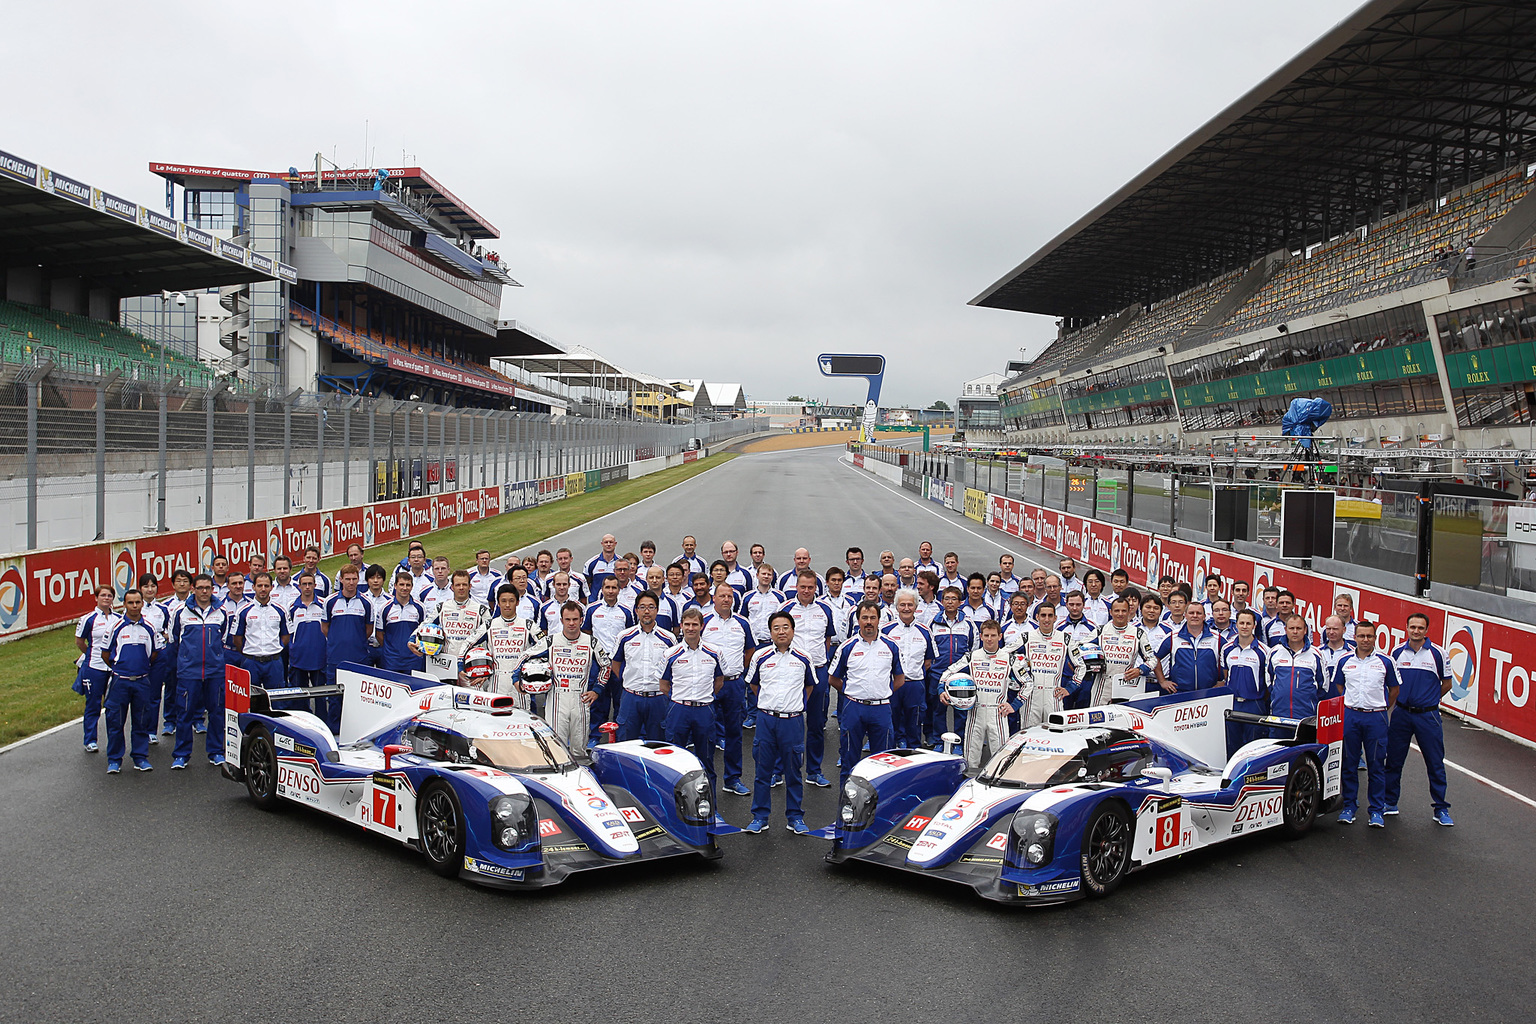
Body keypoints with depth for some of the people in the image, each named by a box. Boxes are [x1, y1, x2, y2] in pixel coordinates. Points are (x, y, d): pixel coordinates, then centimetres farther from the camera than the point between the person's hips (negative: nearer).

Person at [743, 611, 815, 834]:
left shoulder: (803, 659, 2)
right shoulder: (760, 656, 2)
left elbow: (809, 685, 18)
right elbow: (753, 683, 17)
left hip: (793, 721, 0)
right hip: (766, 719, 0)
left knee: (793, 771, 7)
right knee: (762, 770, 6)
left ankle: (795, 817, 19)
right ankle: (760, 817, 16)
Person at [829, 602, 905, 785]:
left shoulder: (891, 646, 3)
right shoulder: (848, 647, 0)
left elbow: (899, 679, 13)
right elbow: (833, 679, 8)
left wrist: (883, 693, 5)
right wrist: (852, 693, 5)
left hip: (881, 709, 1)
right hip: (853, 708, -1)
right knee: (850, 758, 6)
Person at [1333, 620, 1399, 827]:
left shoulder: (1385, 662, 0)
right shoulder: (1344, 661, 5)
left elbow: (1394, 688, 11)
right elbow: (1338, 686, 18)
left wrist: (1382, 708, 9)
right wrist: (1348, 706, 12)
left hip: (1376, 717, -1)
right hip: (1350, 715, 2)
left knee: (1376, 765, 3)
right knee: (1349, 763, 6)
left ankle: (1377, 810, 11)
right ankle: (1349, 806, 16)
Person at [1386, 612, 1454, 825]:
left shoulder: (1438, 653, -4)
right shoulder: (1397, 652, 3)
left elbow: (1446, 683, 6)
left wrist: (1430, 700, 6)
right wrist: (1403, 699, 7)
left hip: (1427, 715, -2)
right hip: (1401, 713, 2)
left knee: (1435, 764, 3)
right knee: (1393, 761, 8)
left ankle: (1441, 809, 14)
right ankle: (1390, 803, 19)